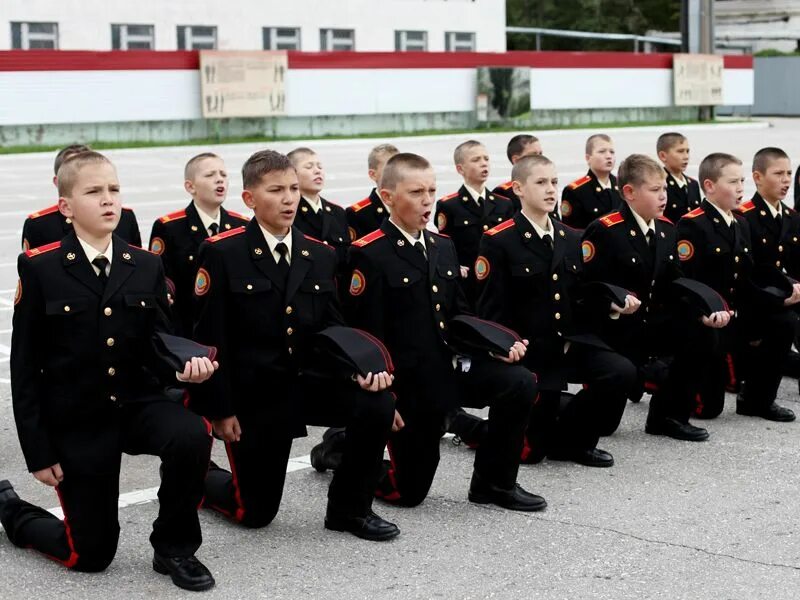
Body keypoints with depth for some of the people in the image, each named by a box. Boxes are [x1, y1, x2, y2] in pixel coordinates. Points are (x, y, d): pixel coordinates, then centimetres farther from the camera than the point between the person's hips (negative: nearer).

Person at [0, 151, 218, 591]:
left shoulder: (147, 266, 2)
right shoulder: (40, 268, -10)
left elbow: (158, 344, 4)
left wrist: (183, 366, -21)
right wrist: (37, 448, -11)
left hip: (138, 403, 3)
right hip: (75, 420, -3)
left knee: (192, 436, -31)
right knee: (92, 555, 3)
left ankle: (173, 546, -5)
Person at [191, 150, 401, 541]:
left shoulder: (321, 256, 5)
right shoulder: (221, 253, -11)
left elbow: (330, 330, 5)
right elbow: (210, 338, -12)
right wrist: (220, 409, -13)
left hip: (306, 382, 5)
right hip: (253, 392, -4)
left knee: (378, 404, -21)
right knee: (257, 512, 3)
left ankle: (349, 508, -1)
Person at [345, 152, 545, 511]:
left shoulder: (444, 248, 11)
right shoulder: (369, 255, -13)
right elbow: (366, 335, -14)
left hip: (451, 366, 6)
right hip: (409, 382, -6)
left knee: (520, 383, -19)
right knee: (410, 491, 0)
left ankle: (493, 483, -2)